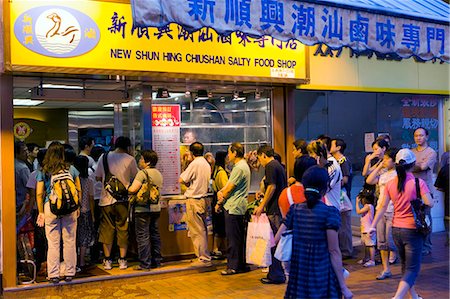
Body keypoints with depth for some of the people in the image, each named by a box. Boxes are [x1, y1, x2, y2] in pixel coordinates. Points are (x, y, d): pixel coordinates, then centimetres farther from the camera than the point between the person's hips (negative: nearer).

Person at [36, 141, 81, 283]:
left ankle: (53, 274, 12)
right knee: (69, 241, 9)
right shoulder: (71, 169, 2)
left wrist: (41, 212, 8)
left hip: (50, 207, 0)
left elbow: (39, 194, 0)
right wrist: (78, 207, 16)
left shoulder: (43, 172, 1)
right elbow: (79, 190, 6)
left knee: (53, 243, 7)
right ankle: (69, 273, 17)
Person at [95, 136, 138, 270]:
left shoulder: (104, 157, 2)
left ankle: (107, 260, 13)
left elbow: (98, 177, 8)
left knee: (107, 229, 10)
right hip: (123, 199, -2)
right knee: (123, 229, 9)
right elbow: (135, 178, 2)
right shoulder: (130, 159, -5)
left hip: (106, 199, 2)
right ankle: (122, 260, 12)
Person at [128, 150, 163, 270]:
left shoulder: (142, 173, -13)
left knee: (143, 236, -1)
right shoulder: (159, 174, 12)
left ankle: (145, 264, 1)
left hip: (143, 209, -8)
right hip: (156, 208, 8)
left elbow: (133, 189, -20)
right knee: (155, 234, 14)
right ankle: (156, 261, 20)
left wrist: (128, 189, 0)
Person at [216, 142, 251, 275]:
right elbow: (228, 185, 17)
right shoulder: (243, 165, 17)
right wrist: (220, 191, -1)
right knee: (239, 238, 14)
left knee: (233, 239, -4)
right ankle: (241, 265, 21)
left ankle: (233, 266, 2)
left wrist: (219, 203, -4)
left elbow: (229, 189, -15)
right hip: (238, 207, 10)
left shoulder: (239, 168, -17)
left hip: (233, 208, -10)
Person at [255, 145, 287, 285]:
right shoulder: (279, 166, 18)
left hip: (274, 210, -10)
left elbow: (272, 187, -18)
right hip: (281, 209, 10)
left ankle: (276, 275, 2)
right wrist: (264, 197, 27)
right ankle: (275, 273, 20)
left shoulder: (270, 166, -10)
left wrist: (262, 206, -14)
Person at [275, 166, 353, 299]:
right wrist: (343, 287, -8)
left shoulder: (295, 210, 3)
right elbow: (334, 252, -12)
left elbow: (276, 240, 3)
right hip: (322, 278, -4)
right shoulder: (330, 212, -10)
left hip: (298, 277, 4)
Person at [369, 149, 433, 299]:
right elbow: (429, 203, -19)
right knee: (412, 269, -1)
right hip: (412, 230, -5)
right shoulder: (418, 182, -12)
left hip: (396, 229, 5)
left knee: (405, 265, 22)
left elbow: (382, 207, 1)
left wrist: (373, 226, 6)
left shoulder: (390, 183, 0)